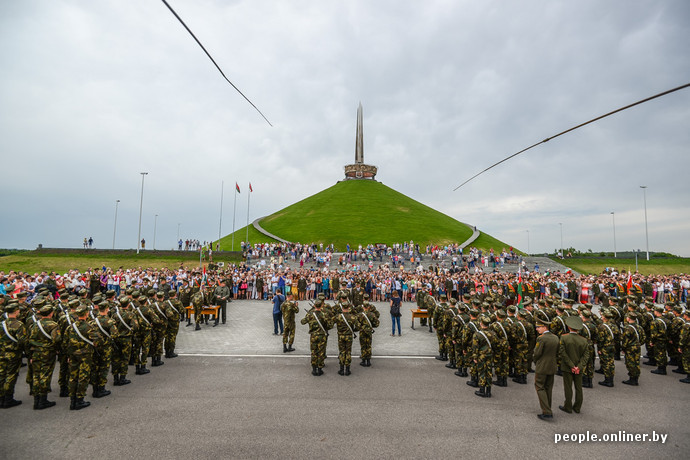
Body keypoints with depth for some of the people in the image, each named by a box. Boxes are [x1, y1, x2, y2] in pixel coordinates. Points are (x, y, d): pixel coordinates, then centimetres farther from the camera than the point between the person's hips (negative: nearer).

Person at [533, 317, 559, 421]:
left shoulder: (541, 338, -19)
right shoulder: (555, 338, 4)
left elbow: (537, 353, -17)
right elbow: (557, 353, 10)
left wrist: (536, 363, 2)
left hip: (542, 367, -7)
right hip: (552, 367, 8)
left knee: (540, 388, 0)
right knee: (548, 388, 16)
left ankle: (547, 412, -5)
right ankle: (548, 411, 23)